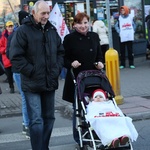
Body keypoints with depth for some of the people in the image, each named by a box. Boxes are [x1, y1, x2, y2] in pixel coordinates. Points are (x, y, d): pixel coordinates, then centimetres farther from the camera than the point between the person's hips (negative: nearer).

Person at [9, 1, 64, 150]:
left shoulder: (52, 30, 12)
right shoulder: (23, 30, -8)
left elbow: (60, 52, 21)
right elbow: (15, 56, -12)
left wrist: (57, 69, 6)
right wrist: (32, 72, -14)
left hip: (50, 82, 6)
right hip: (32, 84, -6)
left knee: (49, 118, 12)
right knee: (36, 121, -10)